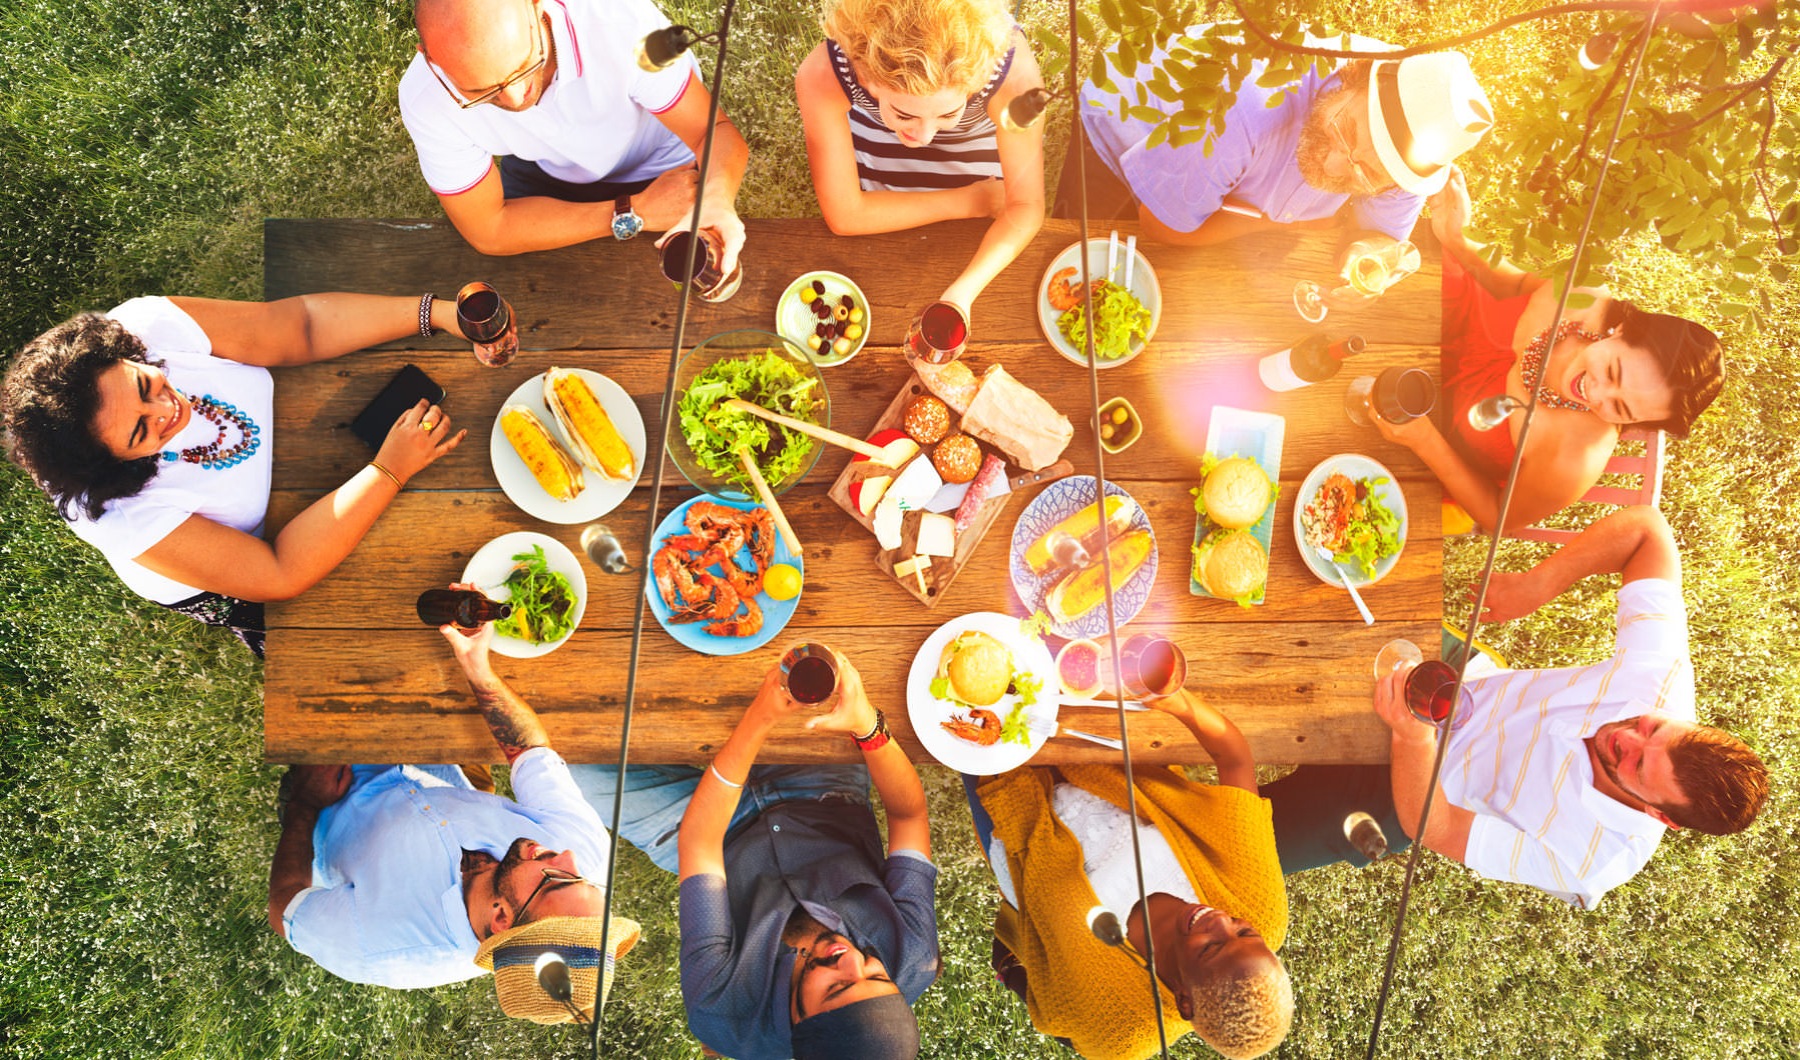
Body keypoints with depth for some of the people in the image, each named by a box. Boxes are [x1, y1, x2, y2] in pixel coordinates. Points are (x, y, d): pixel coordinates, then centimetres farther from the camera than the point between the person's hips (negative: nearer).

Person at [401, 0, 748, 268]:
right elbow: (488, 230, -25)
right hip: (544, 173, 1)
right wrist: (635, 213, -32)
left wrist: (717, 198, -57)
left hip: (660, 169, -1)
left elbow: (715, 130, -32)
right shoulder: (425, 99, -33)